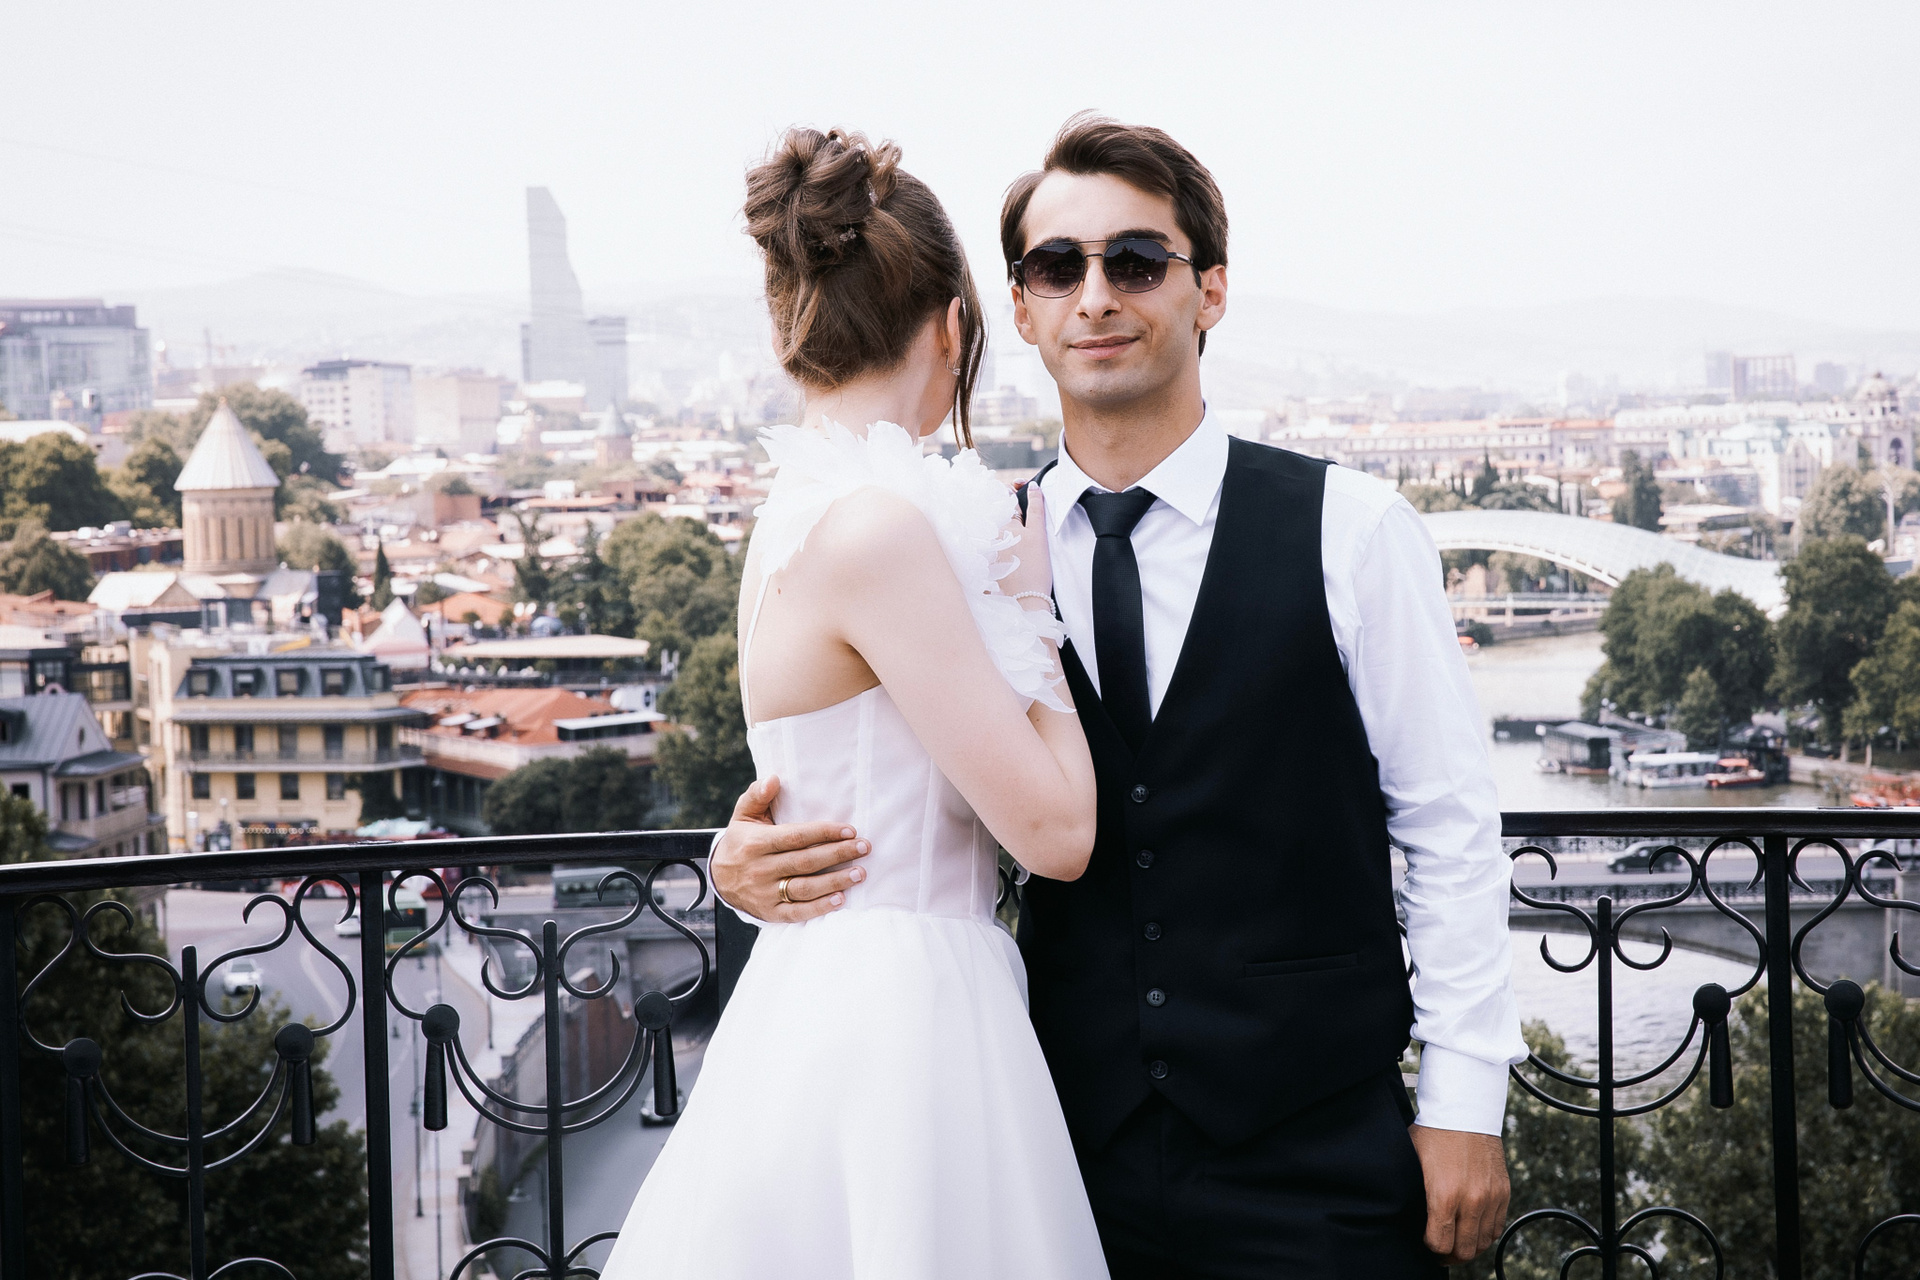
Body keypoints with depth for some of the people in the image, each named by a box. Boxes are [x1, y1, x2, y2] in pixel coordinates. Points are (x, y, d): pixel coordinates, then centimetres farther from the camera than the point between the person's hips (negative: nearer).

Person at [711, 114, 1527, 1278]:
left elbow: (1450, 831, -1)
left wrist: (1463, 1104, -4)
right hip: (1075, 1154, 2)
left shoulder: (1348, 531, -4)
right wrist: (756, 864, -12)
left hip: (1317, 1162, -2)